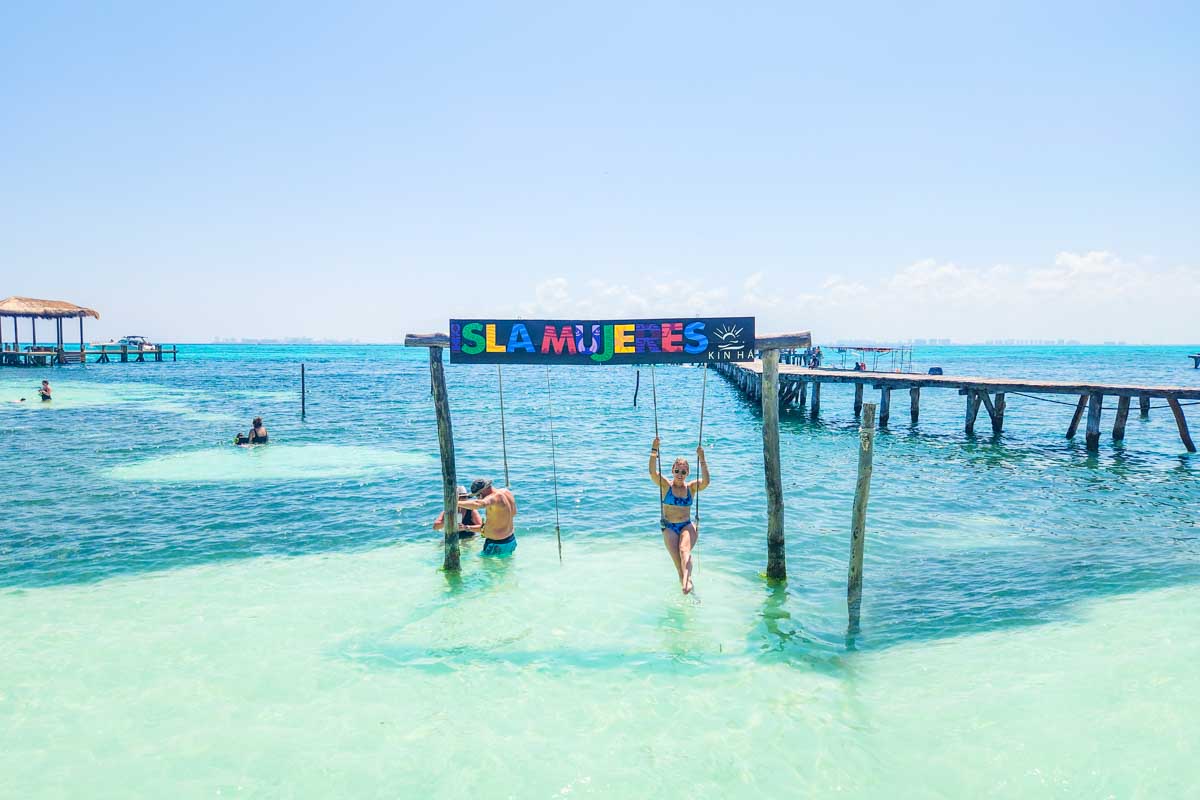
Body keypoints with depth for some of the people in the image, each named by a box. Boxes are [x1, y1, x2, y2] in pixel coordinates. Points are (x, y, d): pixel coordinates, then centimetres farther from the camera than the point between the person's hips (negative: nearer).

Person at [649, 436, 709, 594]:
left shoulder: (691, 487, 6)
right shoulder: (666, 485, 3)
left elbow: (706, 481, -13)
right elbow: (653, 473, -14)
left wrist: (702, 459, -23)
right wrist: (654, 451, -25)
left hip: (687, 526, 0)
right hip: (669, 528, 0)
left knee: (684, 550, -28)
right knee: (677, 558, -19)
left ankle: (686, 581, -45)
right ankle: (688, 583, -11)